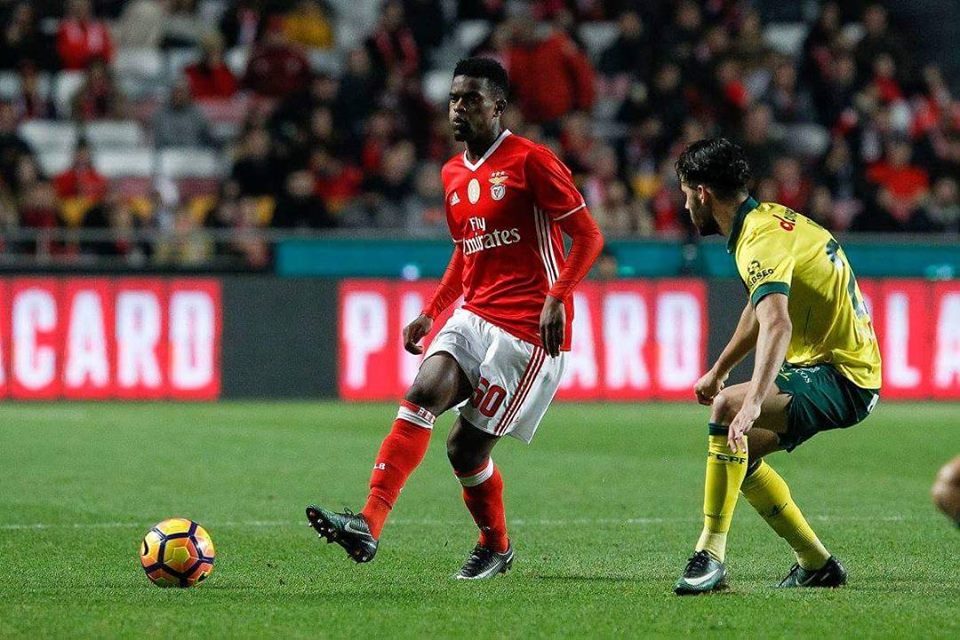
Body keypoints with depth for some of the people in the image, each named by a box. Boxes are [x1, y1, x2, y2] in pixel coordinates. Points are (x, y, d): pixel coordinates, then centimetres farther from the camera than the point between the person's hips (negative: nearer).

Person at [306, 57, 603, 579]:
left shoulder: (530, 161, -8)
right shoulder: (452, 174, 15)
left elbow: (587, 236, -9)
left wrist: (557, 298, -22)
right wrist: (430, 312, 18)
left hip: (529, 327, -6)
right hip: (474, 315, 6)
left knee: (466, 447, -6)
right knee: (423, 394, -20)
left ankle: (495, 548, 19)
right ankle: (369, 524, -29)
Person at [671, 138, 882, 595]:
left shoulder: (762, 239, -21)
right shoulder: (768, 217, 11)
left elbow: (777, 324, -39)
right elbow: (759, 309, 29)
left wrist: (754, 402, -50)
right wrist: (719, 370, 38)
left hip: (842, 379, -11)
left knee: (727, 408, -29)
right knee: (740, 451, 17)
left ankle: (711, 557, -31)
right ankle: (817, 565, 24)